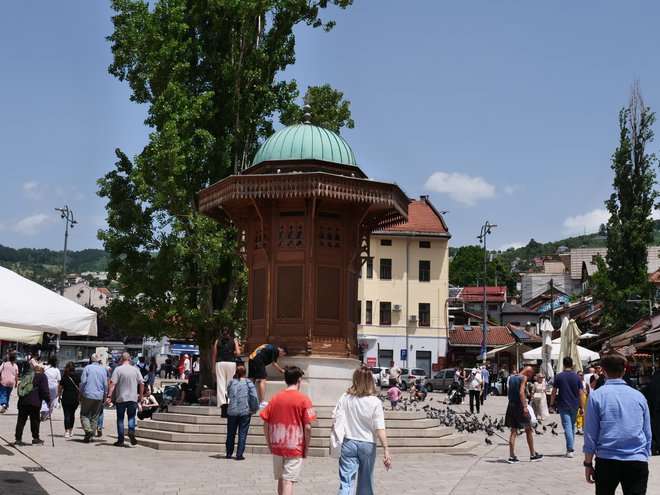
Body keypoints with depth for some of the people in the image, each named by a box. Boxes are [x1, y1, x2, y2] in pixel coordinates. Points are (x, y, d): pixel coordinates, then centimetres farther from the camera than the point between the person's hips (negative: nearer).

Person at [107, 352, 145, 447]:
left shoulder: (118, 369, -6)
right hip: (133, 398, 2)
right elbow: (142, 384, 4)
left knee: (120, 418, 8)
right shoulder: (135, 370, 3)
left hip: (120, 398, -2)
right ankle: (131, 431, -13)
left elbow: (113, 384, -13)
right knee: (131, 416, 14)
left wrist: (109, 396, -12)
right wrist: (141, 395, 16)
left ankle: (120, 440, 7)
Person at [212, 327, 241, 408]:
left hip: (220, 363, 0)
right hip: (231, 362, 0)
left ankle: (222, 401, -8)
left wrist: (213, 367, 12)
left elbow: (214, 355, 8)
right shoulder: (234, 340, 8)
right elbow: (238, 352, -2)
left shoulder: (217, 341, 11)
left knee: (220, 383, 0)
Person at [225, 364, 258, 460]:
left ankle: (229, 453, 21)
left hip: (232, 411, 2)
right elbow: (255, 397, -9)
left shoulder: (231, 383, 2)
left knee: (231, 433, 14)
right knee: (242, 433, 3)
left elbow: (228, 395, 12)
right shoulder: (248, 383, -5)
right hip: (245, 412, -2)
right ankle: (239, 455, 0)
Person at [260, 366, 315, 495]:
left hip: (277, 447, 4)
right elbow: (308, 427, -10)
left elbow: (266, 424, 3)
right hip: (294, 448, -4)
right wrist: (306, 449, 0)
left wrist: (270, 445, 13)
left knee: (281, 479, 17)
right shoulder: (303, 399, -7)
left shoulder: (275, 398, 3)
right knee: (288, 481, -4)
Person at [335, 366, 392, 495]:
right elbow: (380, 429, -12)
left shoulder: (345, 398, -4)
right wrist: (386, 449, -11)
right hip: (368, 444, 0)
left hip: (348, 443, 0)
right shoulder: (375, 402, -8)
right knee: (366, 482, 17)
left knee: (346, 482, -2)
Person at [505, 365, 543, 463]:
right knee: (528, 430, 8)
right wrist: (525, 407, -23)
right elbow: (521, 392, -20)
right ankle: (533, 455, 15)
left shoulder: (511, 377, 15)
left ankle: (511, 456, 2)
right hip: (519, 406, -7)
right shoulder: (524, 378, -8)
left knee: (513, 432, 7)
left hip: (511, 406, 7)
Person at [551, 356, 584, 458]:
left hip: (563, 406, -2)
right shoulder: (577, 377, 1)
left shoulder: (558, 377, -3)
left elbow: (554, 392, -1)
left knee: (567, 427, -6)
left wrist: (552, 404, 11)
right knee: (572, 427, 17)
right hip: (574, 406, 2)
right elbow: (581, 393, 0)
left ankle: (570, 450, -16)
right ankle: (570, 448, 25)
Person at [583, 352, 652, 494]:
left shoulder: (596, 396, -2)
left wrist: (588, 464, 6)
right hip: (638, 462, 1)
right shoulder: (639, 396, 7)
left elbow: (590, 435, -2)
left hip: (607, 461, -1)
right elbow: (647, 433, 12)